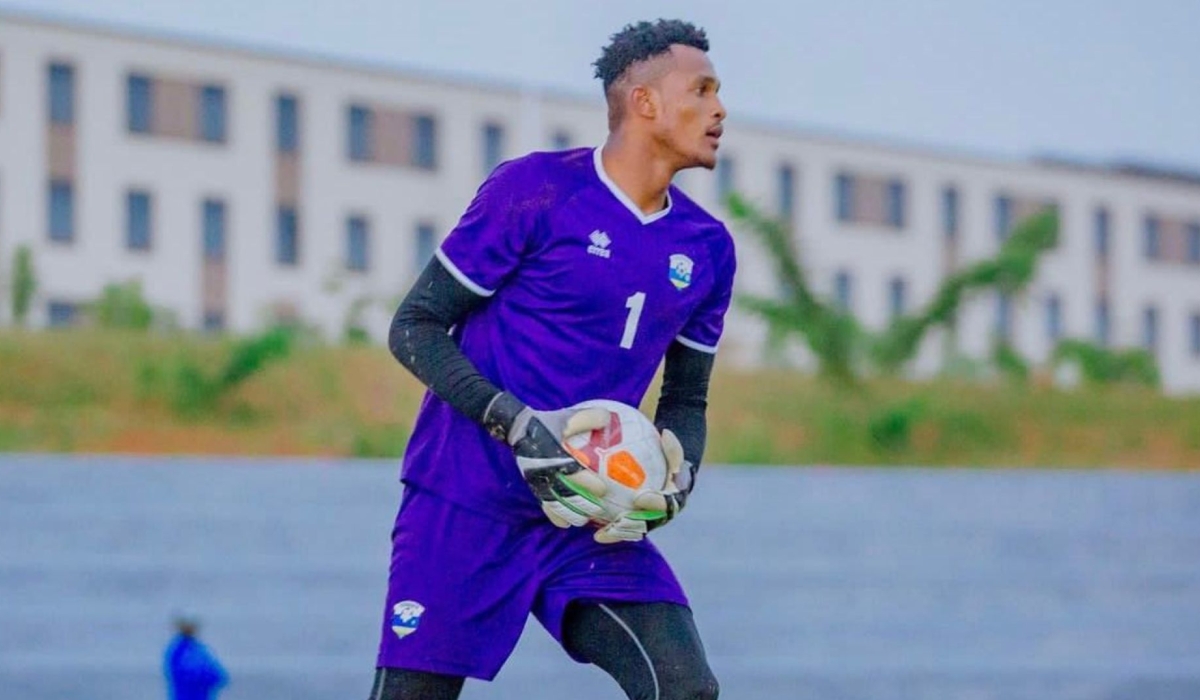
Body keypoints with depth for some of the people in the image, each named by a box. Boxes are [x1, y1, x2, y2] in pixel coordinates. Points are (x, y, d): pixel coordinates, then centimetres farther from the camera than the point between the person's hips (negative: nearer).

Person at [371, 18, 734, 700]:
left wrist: (677, 477, -5)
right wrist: (518, 425, -20)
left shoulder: (707, 248, 8)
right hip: (464, 508, -4)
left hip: (592, 517, 5)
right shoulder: (536, 190, -8)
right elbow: (413, 327, -7)